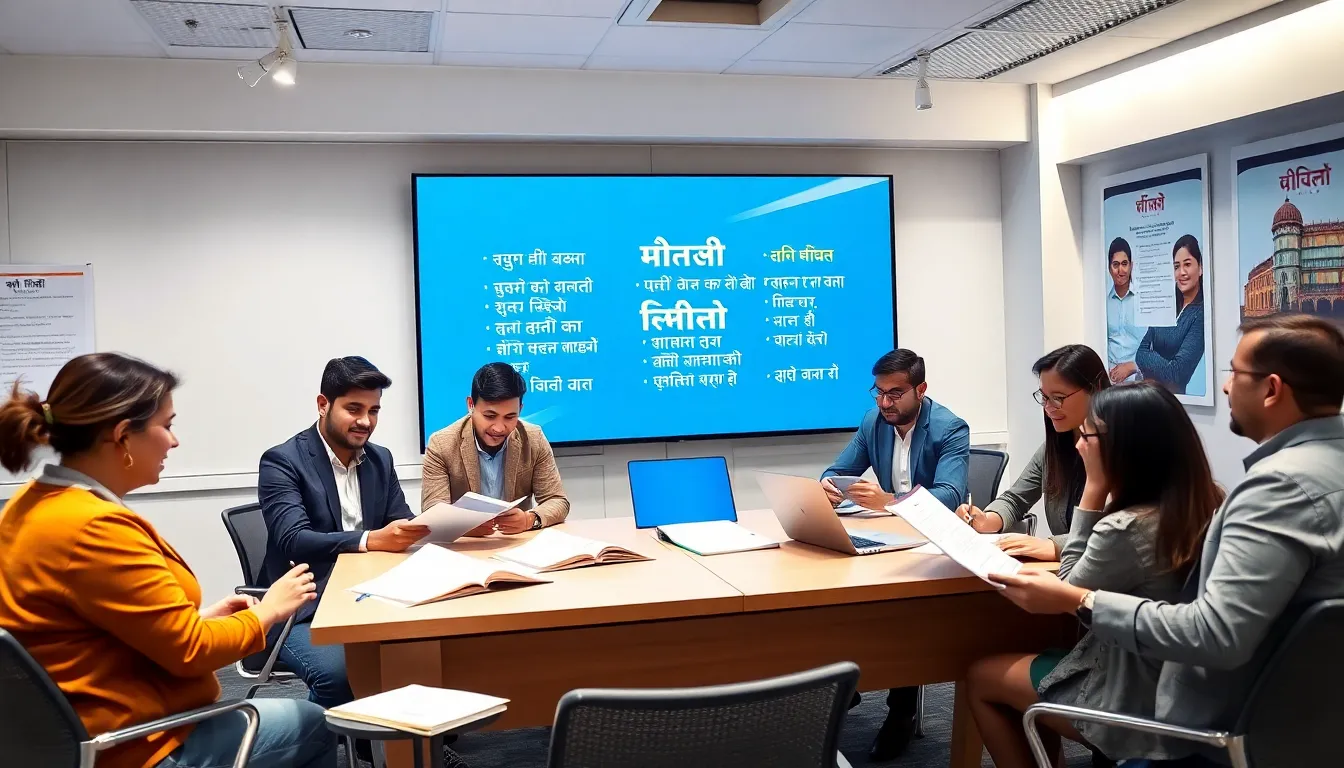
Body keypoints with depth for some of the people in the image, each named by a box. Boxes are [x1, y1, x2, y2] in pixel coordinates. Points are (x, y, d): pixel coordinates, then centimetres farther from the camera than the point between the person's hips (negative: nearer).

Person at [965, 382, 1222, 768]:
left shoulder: (1125, 530, -29)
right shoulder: (1206, 504, -4)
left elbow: (1068, 594, -10)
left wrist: (1094, 489, -15)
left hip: (1137, 701, -8)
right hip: (1178, 687, 8)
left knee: (980, 676, 12)